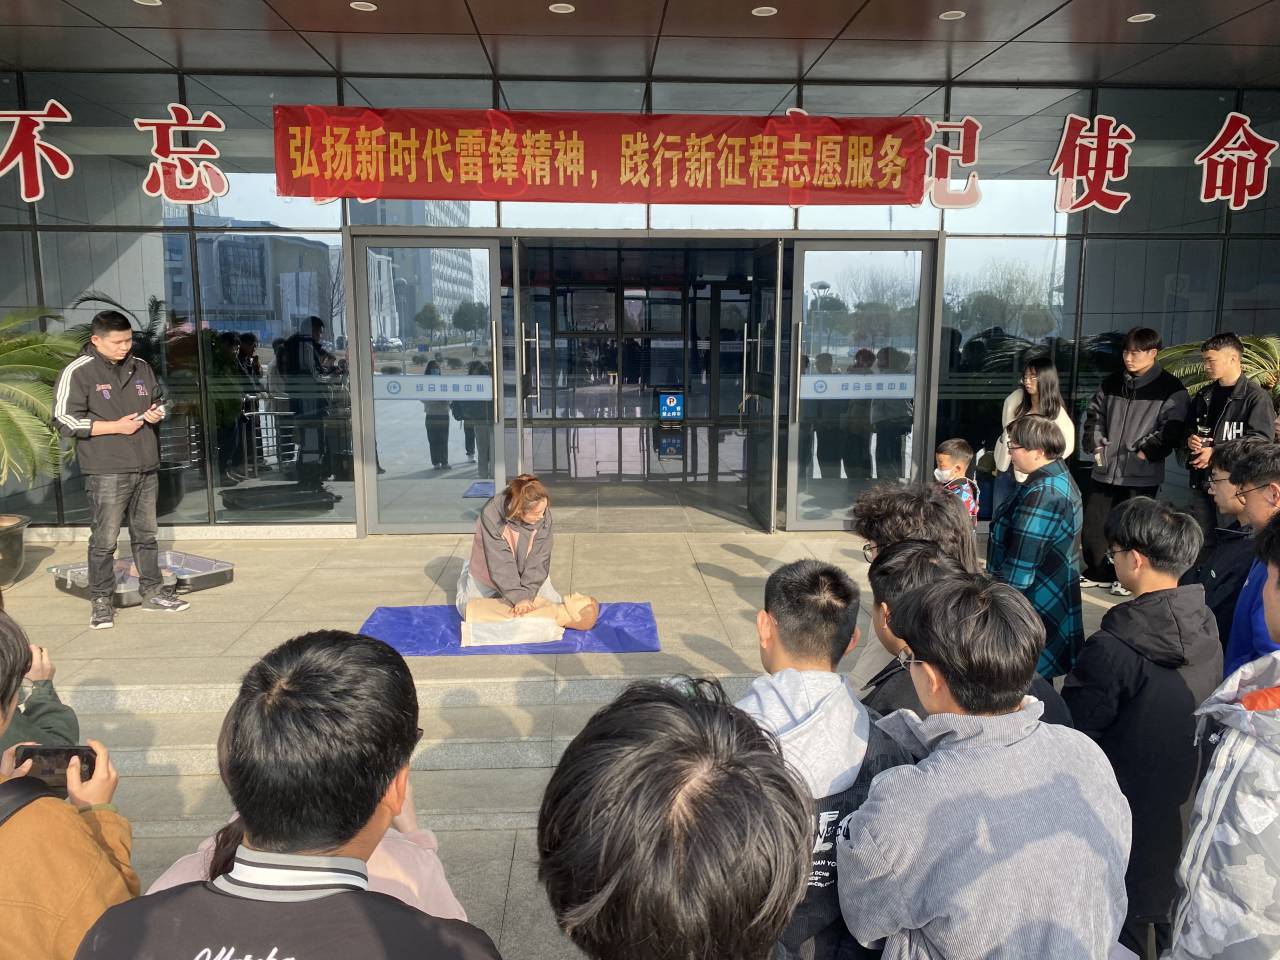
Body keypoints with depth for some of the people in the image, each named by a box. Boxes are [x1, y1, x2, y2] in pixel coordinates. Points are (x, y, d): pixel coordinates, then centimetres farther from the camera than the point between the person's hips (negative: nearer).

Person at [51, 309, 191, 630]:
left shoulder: (141, 367, 12)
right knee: (105, 539, -3)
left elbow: (160, 399, 27)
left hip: (146, 467, 6)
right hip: (107, 471, -6)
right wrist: (116, 426, -14)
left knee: (146, 533, 13)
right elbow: (65, 420, -10)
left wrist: (157, 412, 3)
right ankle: (101, 602, 8)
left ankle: (153, 592, 23)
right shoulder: (78, 372, -6)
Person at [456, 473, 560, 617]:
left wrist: (526, 594, -34)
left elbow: (539, 559, -26)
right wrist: (518, 597, -38)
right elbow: (500, 564, -35)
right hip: (490, 571, -2)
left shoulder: (544, 516, -29)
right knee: (468, 610, 8)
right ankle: (467, 572, 36)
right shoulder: (491, 514, -36)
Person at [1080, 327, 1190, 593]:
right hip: (1105, 469, 5)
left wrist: (1146, 451, -12)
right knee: (1092, 524, 8)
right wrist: (1096, 444, 7)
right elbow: (1095, 415, 18)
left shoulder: (1171, 389, -5)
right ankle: (1098, 573, 25)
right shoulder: (1112, 383, 10)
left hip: (1142, 474, -5)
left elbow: (1172, 429, -8)